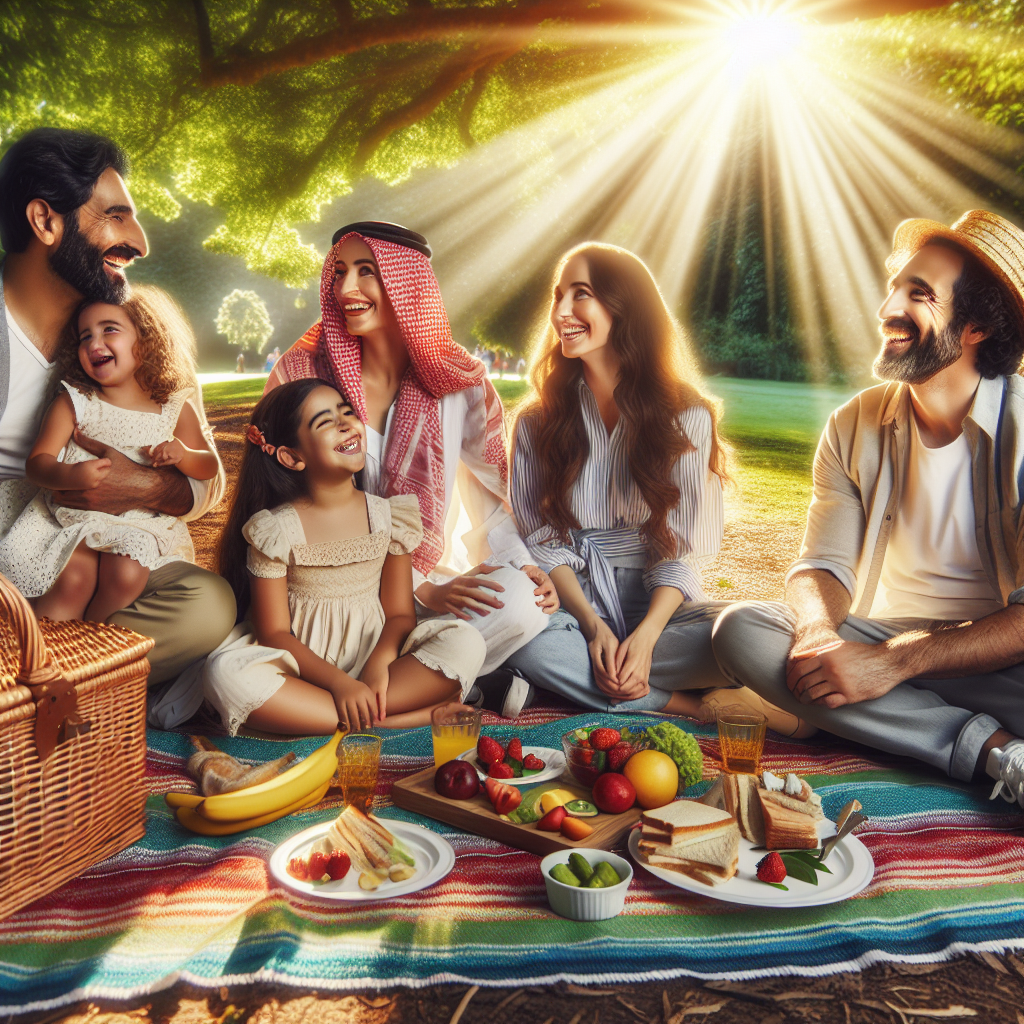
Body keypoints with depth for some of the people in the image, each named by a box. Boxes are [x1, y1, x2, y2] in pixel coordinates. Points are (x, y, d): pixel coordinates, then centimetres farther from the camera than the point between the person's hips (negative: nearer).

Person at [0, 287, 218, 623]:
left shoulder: (176, 409, 2)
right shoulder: (73, 402, 0)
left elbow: (209, 467, 9)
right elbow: (37, 462, -6)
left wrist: (183, 454, -14)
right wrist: (68, 476, -29)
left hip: (140, 522, 1)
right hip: (73, 515, 0)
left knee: (127, 576, -25)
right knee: (74, 579, -24)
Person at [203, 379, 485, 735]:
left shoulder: (389, 515, 1)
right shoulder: (274, 529, -6)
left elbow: (400, 612, 2)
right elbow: (274, 634, -9)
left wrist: (380, 661, -21)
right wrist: (338, 682, -24)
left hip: (374, 655, 2)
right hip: (305, 666, -2)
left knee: (466, 643, -23)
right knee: (225, 673, -34)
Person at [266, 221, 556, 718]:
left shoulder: (459, 383, 2)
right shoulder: (303, 374, -3)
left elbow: (488, 491, 12)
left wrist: (522, 564, -9)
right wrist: (423, 591, -14)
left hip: (430, 578, 1)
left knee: (522, 604, -29)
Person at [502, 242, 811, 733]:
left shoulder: (686, 414, -2)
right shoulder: (538, 421, 3)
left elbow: (681, 547, -5)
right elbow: (543, 540, -1)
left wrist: (645, 636, -21)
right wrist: (594, 627, -17)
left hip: (660, 602, -1)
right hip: (572, 602, 1)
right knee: (519, 636, -35)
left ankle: (573, 676, -20)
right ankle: (700, 705, -24)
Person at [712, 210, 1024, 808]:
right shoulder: (854, 427, 2)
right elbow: (822, 564, 2)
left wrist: (893, 662, -27)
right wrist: (819, 635, -22)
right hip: (882, 640, 6)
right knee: (741, 628, -25)